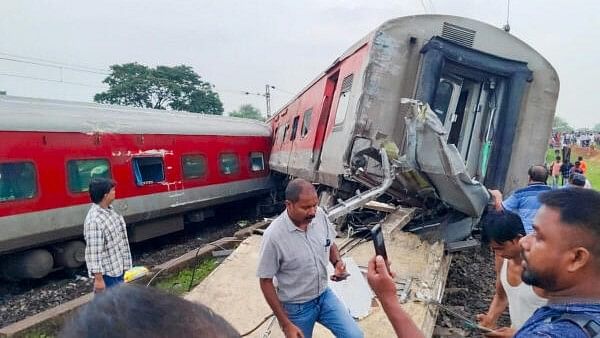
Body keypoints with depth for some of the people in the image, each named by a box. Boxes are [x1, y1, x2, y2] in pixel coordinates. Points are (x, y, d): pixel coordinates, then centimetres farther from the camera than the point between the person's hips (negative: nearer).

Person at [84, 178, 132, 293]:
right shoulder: (94, 220, -25)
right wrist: (98, 278, -22)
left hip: (118, 268, 9)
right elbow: (94, 252, -25)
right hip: (108, 273, -9)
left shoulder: (109, 210, 4)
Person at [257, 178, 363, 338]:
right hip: (296, 307, -4)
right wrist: (286, 324, -14)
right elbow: (266, 282, -16)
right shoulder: (274, 235, -27)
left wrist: (337, 262, -14)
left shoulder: (320, 215, -13)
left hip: (325, 295, 4)